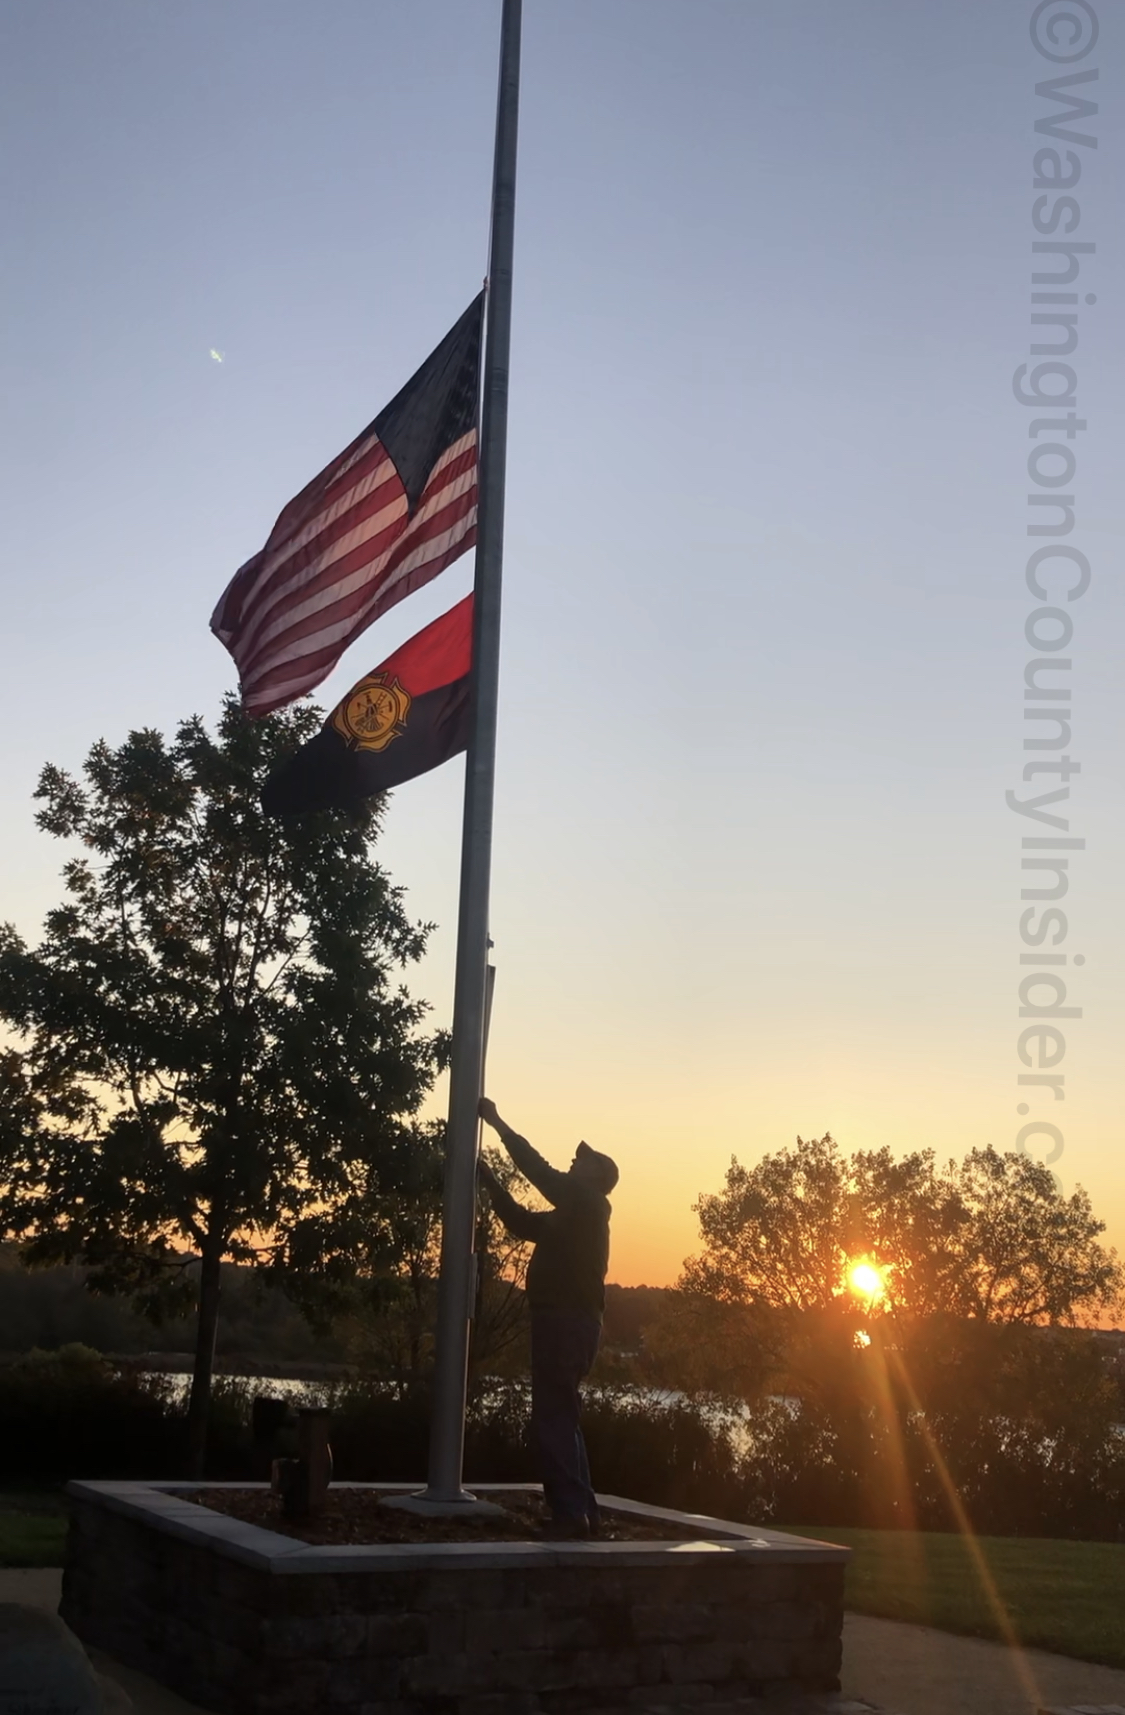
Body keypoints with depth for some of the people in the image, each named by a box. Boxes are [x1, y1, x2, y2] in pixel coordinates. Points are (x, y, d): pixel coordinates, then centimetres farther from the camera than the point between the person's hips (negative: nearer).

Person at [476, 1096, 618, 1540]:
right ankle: (581, 1512, 18)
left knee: (553, 1419, -10)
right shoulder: (573, 1215, 21)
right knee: (561, 1418, 14)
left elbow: (538, 1168, -8)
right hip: (566, 1320, 10)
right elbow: (520, 1220, 26)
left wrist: (497, 1122, -1)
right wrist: (489, 1177, 25)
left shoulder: (587, 1205, -5)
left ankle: (571, 1515, -10)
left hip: (567, 1321, -10)